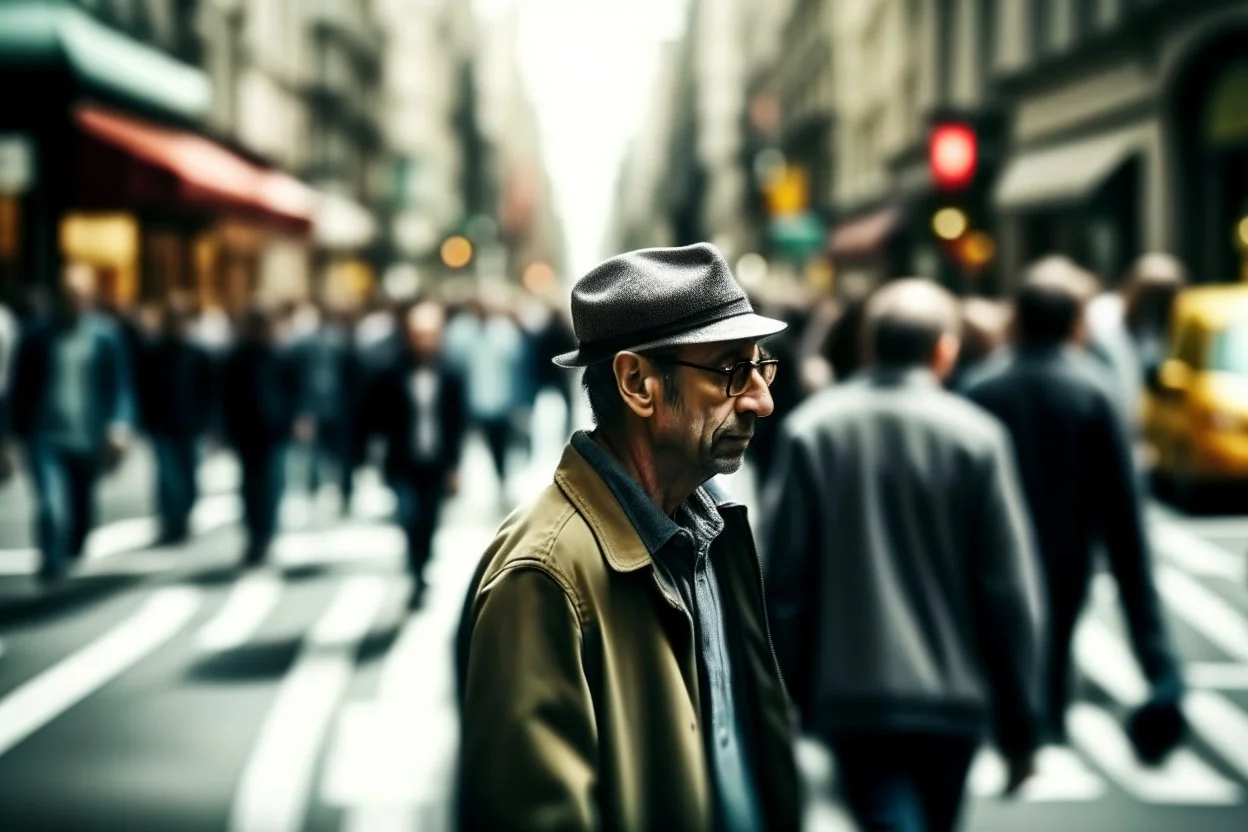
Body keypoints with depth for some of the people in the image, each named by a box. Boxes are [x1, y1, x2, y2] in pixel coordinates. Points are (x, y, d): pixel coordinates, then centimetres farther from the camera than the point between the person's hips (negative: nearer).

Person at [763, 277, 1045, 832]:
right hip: (952, 696, 1)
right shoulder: (975, 437, -6)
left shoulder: (810, 430, -4)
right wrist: (1019, 725, 3)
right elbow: (1009, 593, -6)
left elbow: (784, 578, -4)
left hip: (851, 697, -1)